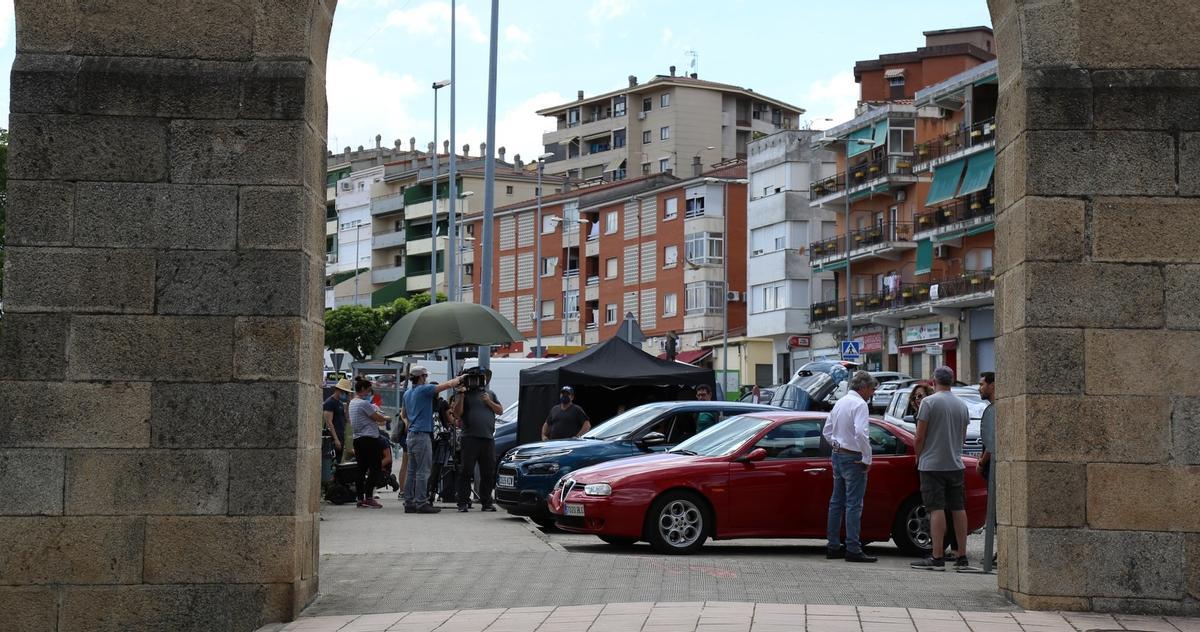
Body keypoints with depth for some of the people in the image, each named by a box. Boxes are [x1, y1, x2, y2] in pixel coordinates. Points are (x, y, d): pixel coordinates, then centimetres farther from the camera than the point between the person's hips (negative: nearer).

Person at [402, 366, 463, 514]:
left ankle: (409, 503, 8)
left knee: (411, 471, 8)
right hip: (422, 435, -9)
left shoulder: (407, 393, 15)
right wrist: (460, 379, 6)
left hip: (411, 435, 9)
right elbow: (448, 385, -10)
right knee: (423, 471, -7)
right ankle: (421, 503, -9)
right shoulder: (424, 390, -11)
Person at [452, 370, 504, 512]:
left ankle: (486, 502, 13)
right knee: (466, 471, -6)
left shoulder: (490, 394, 21)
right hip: (470, 438, -5)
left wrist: (489, 402, -1)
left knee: (488, 473, 6)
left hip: (488, 438, 5)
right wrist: (461, 395, -14)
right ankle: (462, 503, -5)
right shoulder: (465, 393, 7)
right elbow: (457, 413, -3)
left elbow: (500, 410, 14)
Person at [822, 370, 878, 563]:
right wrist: (867, 459, -18)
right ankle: (853, 549, -10)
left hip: (838, 455, 9)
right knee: (854, 504, -8)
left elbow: (826, 431, 19)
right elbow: (861, 432, -26)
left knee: (837, 502, 12)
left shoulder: (840, 402, 14)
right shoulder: (859, 404, -14)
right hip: (853, 459, -9)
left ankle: (833, 547, 16)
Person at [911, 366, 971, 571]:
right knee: (958, 509, 8)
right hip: (955, 464, 6)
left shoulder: (929, 402, -9)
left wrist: (918, 457, 7)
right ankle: (962, 557, 11)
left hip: (932, 464, -6)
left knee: (937, 510, -8)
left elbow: (920, 436, -9)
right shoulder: (962, 405, 9)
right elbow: (963, 436, 16)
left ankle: (937, 558, -11)